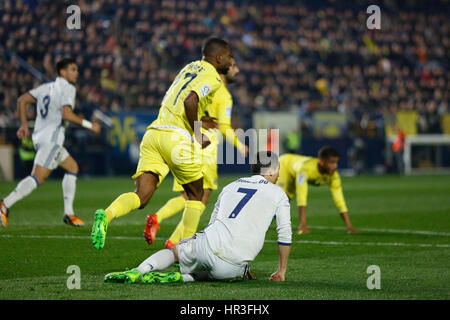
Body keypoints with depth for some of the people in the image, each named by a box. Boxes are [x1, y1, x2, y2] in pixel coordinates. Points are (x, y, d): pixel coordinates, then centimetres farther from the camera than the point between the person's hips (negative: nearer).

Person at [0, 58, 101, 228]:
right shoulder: (68, 88, -6)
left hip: (39, 136, 10)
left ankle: (69, 213, 14)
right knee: (38, 177, -14)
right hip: (52, 136, -10)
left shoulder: (47, 87, 18)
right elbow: (66, 114, -19)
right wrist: (89, 125, -11)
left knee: (72, 167, 19)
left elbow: (22, 100, 16)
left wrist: (24, 124, 19)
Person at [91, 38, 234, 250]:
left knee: (141, 197, -3)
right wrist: (196, 134, -9)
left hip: (153, 133, 7)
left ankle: (106, 215, -31)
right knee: (196, 196, 13)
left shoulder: (190, 68, 25)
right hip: (176, 137, -7)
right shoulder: (212, 78, -1)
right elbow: (190, 101, -20)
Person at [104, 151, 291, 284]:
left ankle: (139, 271, -5)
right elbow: (285, 235, 10)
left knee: (174, 251, 26)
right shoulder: (278, 194, 12)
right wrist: (281, 272, 22)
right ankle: (184, 277, -9)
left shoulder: (230, 187, 25)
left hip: (208, 246, 3)